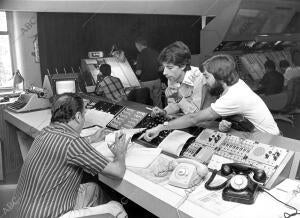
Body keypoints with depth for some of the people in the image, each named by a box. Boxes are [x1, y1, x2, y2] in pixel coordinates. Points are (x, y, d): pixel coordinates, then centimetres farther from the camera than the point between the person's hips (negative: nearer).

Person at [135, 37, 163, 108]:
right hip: (157, 80, 5)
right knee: (158, 101, 14)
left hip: (146, 82, -5)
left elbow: (139, 72, -16)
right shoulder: (155, 52, 3)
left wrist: (136, 72, 6)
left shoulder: (141, 55, -13)